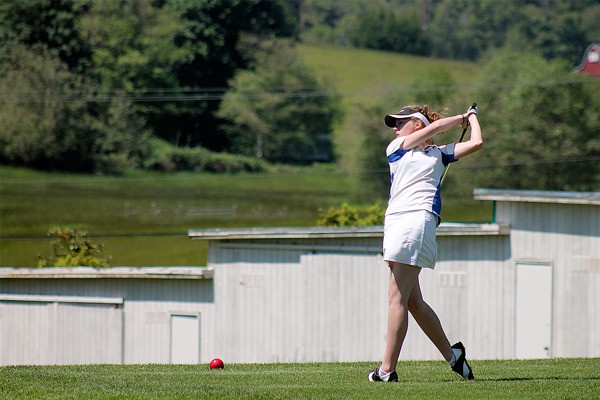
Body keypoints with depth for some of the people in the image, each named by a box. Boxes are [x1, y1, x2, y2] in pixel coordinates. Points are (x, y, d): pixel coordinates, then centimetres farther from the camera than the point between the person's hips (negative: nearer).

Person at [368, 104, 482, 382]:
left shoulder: (439, 153, 15)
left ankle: (387, 369, -14)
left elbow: (476, 143, 8)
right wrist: (460, 118, 20)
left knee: (397, 297, -11)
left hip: (418, 220, -5)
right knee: (413, 301, 5)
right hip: (395, 221, 5)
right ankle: (452, 354, 17)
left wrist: (472, 117, 23)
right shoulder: (395, 149, 22)